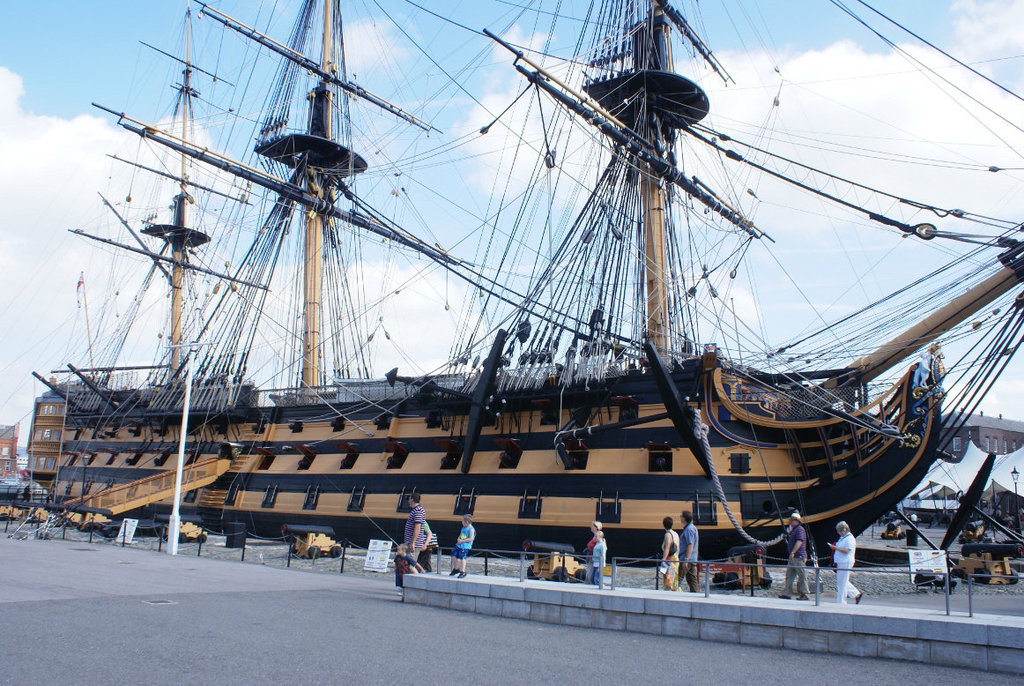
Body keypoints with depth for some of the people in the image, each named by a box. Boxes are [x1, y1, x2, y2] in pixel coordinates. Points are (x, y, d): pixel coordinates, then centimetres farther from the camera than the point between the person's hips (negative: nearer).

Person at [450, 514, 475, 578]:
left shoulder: (471, 529, -11)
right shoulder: (463, 528, 16)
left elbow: (471, 539, -18)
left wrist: (462, 541, -18)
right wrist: (459, 539, 3)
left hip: (465, 546, -9)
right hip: (459, 545, 9)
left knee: (462, 557, -13)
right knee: (454, 555, 8)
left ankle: (463, 572, -3)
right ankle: (456, 569, 27)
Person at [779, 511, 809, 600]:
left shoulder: (800, 529, -11)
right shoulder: (793, 530, 20)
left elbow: (799, 541, -23)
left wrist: (793, 552, -28)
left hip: (799, 557, -10)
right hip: (792, 557, 10)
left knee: (802, 576, -3)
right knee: (789, 575, 7)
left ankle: (804, 594, 2)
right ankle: (786, 592, 8)